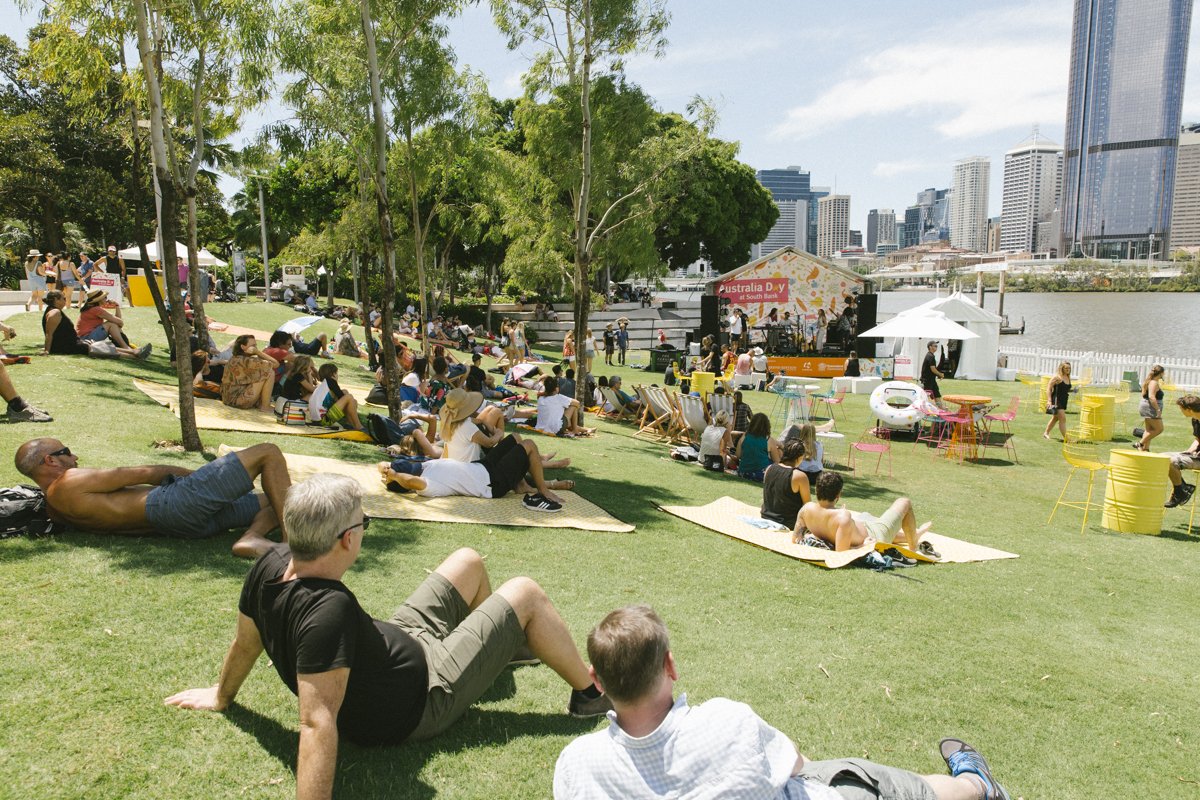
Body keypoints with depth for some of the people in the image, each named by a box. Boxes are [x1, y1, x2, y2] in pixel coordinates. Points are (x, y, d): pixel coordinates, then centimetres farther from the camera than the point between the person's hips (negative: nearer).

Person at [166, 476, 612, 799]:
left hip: (396, 643, 8)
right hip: (424, 697, -8)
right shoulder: (328, 609, -41)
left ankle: (505, 645, 48)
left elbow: (245, 642, 0)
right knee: (526, 594, -3)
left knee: (469, 561, 19)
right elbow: (318, 722, -43)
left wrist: (221, 696, 17)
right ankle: (590, 693, 19)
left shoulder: (271, 564, -17)